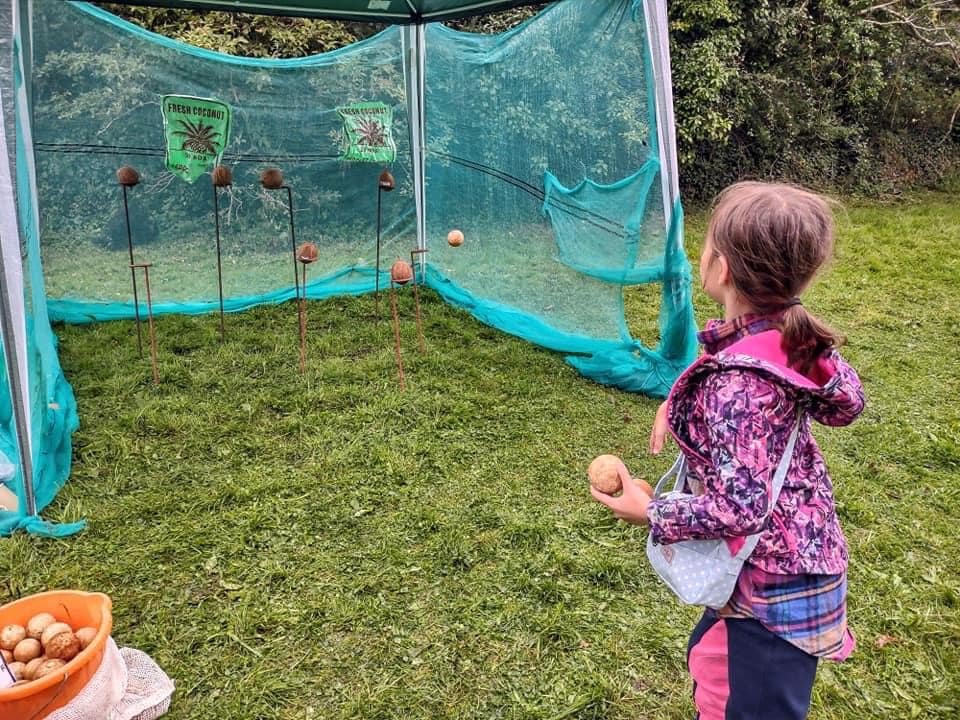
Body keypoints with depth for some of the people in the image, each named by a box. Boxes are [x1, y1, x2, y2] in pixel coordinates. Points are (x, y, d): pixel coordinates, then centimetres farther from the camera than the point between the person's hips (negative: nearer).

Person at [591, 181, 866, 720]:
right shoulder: (795, 337, -8)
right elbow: (847, 401, 8)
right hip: (791, 558, 9)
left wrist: (650, 513, -16)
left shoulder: (734, 383, -32)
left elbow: (740, 510, -33)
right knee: (711, 661, 29)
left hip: (775, 582, -8)